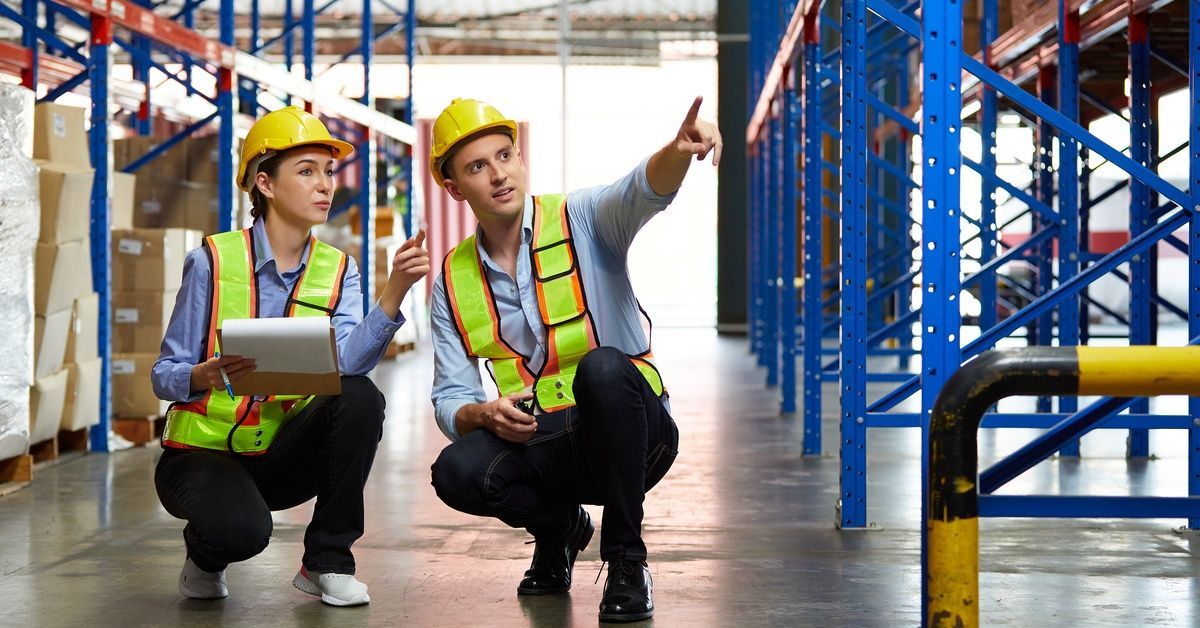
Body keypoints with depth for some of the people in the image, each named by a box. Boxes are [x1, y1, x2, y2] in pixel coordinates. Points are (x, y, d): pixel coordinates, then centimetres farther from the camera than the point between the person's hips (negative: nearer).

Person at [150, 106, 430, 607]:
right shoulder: (213, 260, -10)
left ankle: (327, 561, -8)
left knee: (360, 397, -25)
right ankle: (205, 558, 5)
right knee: (241, 529, -36)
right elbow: (164, 375, -9)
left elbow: (348, 361, -19)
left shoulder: (337, 270, 0)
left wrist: (396, 288, -33)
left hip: (283, 455, 4)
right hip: (202, 449, -4)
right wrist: (209, 375, -32)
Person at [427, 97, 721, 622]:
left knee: (602, 367, -37)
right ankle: (556, 528, 8)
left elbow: (646, 190, -27)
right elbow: (450, 401, 5)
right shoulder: (454, 281, 6)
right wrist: (486, 414, -20)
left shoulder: (580, 219, -4)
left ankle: (626, 560, -20)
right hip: (544, 445, 3)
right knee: (456, 472, -28)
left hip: (630, 435, -3)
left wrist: (680, 150, -51)